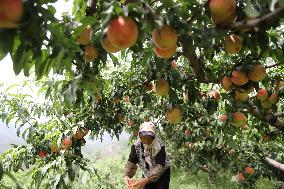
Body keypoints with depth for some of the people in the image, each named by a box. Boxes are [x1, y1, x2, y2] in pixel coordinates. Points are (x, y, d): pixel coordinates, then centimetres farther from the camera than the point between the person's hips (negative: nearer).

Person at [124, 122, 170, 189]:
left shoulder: (160, 147, -29)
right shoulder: (136, 146, -17)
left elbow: (160, 167, -35)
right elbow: (131, 163, -19)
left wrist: (147, 179, -49)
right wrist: (127, 176, -39)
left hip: (162, 174, -3)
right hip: (146, 175, 4)